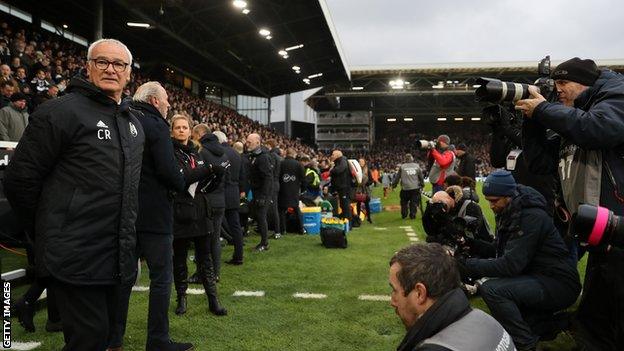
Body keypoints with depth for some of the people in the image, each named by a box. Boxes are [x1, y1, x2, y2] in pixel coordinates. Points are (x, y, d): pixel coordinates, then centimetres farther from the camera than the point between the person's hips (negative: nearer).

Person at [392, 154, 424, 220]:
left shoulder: (402, 167, -2)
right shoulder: (417, 166, 6)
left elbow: (397, 177, 2)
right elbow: (421, 177, 13)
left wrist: (393, 185, 12)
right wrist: (422, 185, 25)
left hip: (405, 188, -1)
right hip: (415, 188, 1)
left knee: (404, 202, 12)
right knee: (414, 203, 7)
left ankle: (404, 215, 15)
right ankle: (412, 215, 5)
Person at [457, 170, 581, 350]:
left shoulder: (532, 217, -22)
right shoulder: (509, 213, 6)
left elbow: (511, 264, -28)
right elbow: (498, 250, 11)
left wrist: (468, 265, -27)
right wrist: (472, 244, -6)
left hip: (560, 284, -10)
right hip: (537, 276, 10)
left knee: (491, 289, -25)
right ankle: (548, 322, 18)